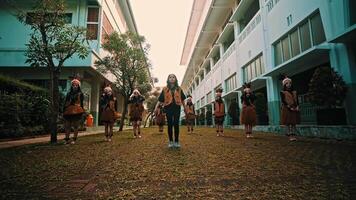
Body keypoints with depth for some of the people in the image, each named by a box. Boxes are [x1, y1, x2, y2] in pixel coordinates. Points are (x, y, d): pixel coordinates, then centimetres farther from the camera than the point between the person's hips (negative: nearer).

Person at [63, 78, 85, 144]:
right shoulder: (68, 94, 13)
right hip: (68, 112, 4)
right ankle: (66, 139, 17)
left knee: (75, 126, 3)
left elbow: (81, 103, 3)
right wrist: (64, 111, 10)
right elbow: (65, 103, 14)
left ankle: (74, 139, 12)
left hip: (77, 112, -3)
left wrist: (82, 112, -1)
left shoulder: (80, 94, 3)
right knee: (67, 126, 7)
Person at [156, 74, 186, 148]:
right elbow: (160, 99, 3)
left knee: (176, 124, -1)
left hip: (177, 107, 1)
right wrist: (156, 107, -9)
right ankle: (171, 141, 9)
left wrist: (185, 108, 15)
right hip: (168, 108, 0)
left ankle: (176, 141, 6)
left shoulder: (179, 89, 12)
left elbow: (182, 99, 14)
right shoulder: (165, 89, 8)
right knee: (170, 124, 2)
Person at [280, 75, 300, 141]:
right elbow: (283, 101, -8)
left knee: (294, 123, 3)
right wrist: (289, 107, -17)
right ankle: (290, 136, -1)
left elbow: (297, 101, 11)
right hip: (287, 109, -4)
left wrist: (297, 107, -6)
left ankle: (293, 135, 8)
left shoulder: (294, 92, 15)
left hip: (295, 109, 4)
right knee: (288, 123, -5)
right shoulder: (283, 92, 0)